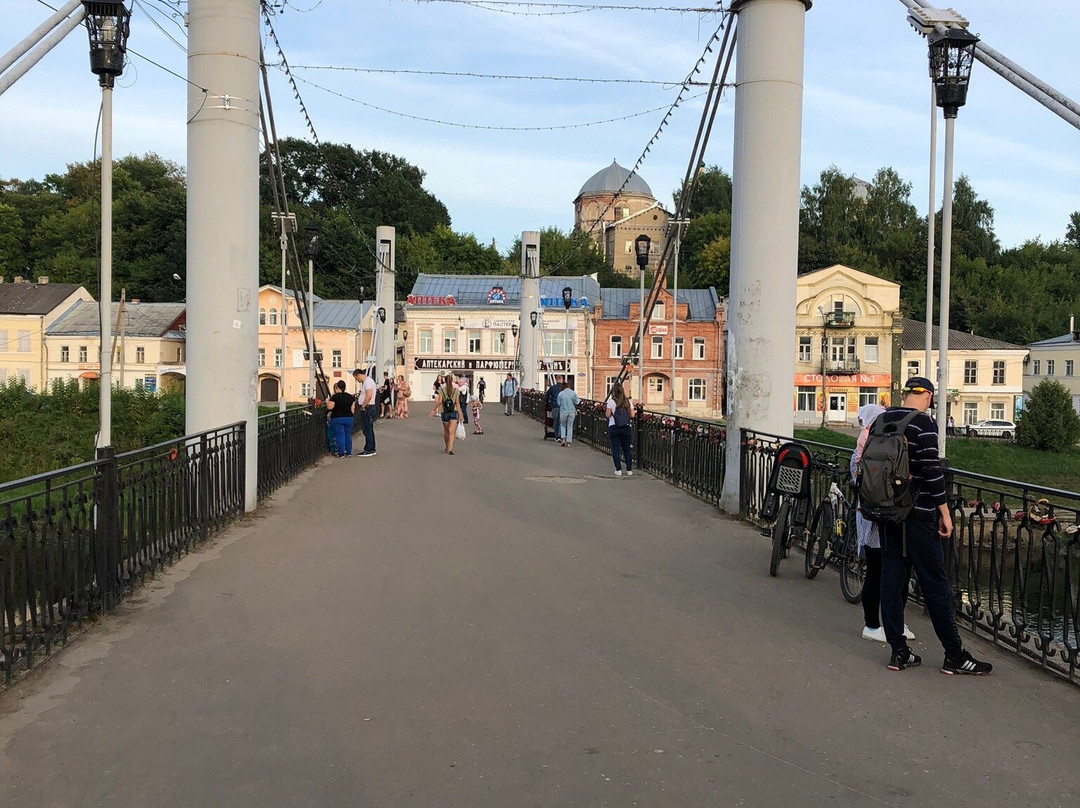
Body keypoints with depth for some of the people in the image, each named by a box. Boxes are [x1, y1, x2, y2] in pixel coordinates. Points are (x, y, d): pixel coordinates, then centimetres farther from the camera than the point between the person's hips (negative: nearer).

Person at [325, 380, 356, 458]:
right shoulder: (350, 396, 6)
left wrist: (327, 401, 2)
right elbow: (353, 409, 7)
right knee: (348, 435, 12)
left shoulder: (334, 397, -10)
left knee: (340, 436, -1)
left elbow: (330, 407, -16)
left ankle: (341, 453, -1)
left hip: (337, 419, -4)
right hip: (349, 418, 4)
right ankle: (348, 452, 16)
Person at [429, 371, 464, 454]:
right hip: (454, 412, -1)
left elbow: (439, 402, -10)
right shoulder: (456, 390, -1)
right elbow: (457, 403, -4)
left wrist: (433, 410, -1)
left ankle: (446, 447, 32)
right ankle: (450, 448, -23)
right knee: (451, 432, -7)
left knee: (446, 431, 18)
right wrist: (460, 414, 0)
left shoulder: (441, 389, -2)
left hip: (445, 413, 1)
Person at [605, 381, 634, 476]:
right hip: (627, 428, 3)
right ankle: (629, 470, 11)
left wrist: (606, 409, 11)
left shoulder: (611, 401, -6)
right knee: (627, 449, 12)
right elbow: (632, 415, 1)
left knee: (616, 449, 4)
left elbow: (608, 415, -8)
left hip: (614, 428, -3)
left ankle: (618, 470, 0)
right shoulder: (628, 401, 3)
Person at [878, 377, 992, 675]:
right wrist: (944, 511, -10)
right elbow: (931, 469, -17)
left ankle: (899, 652, 13)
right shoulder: (923, 422, -12)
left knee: (891, 580, 8)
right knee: (935, 583, 1)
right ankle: (954, 656, 9)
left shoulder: (882, 420, 8)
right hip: (917, 514, -7)